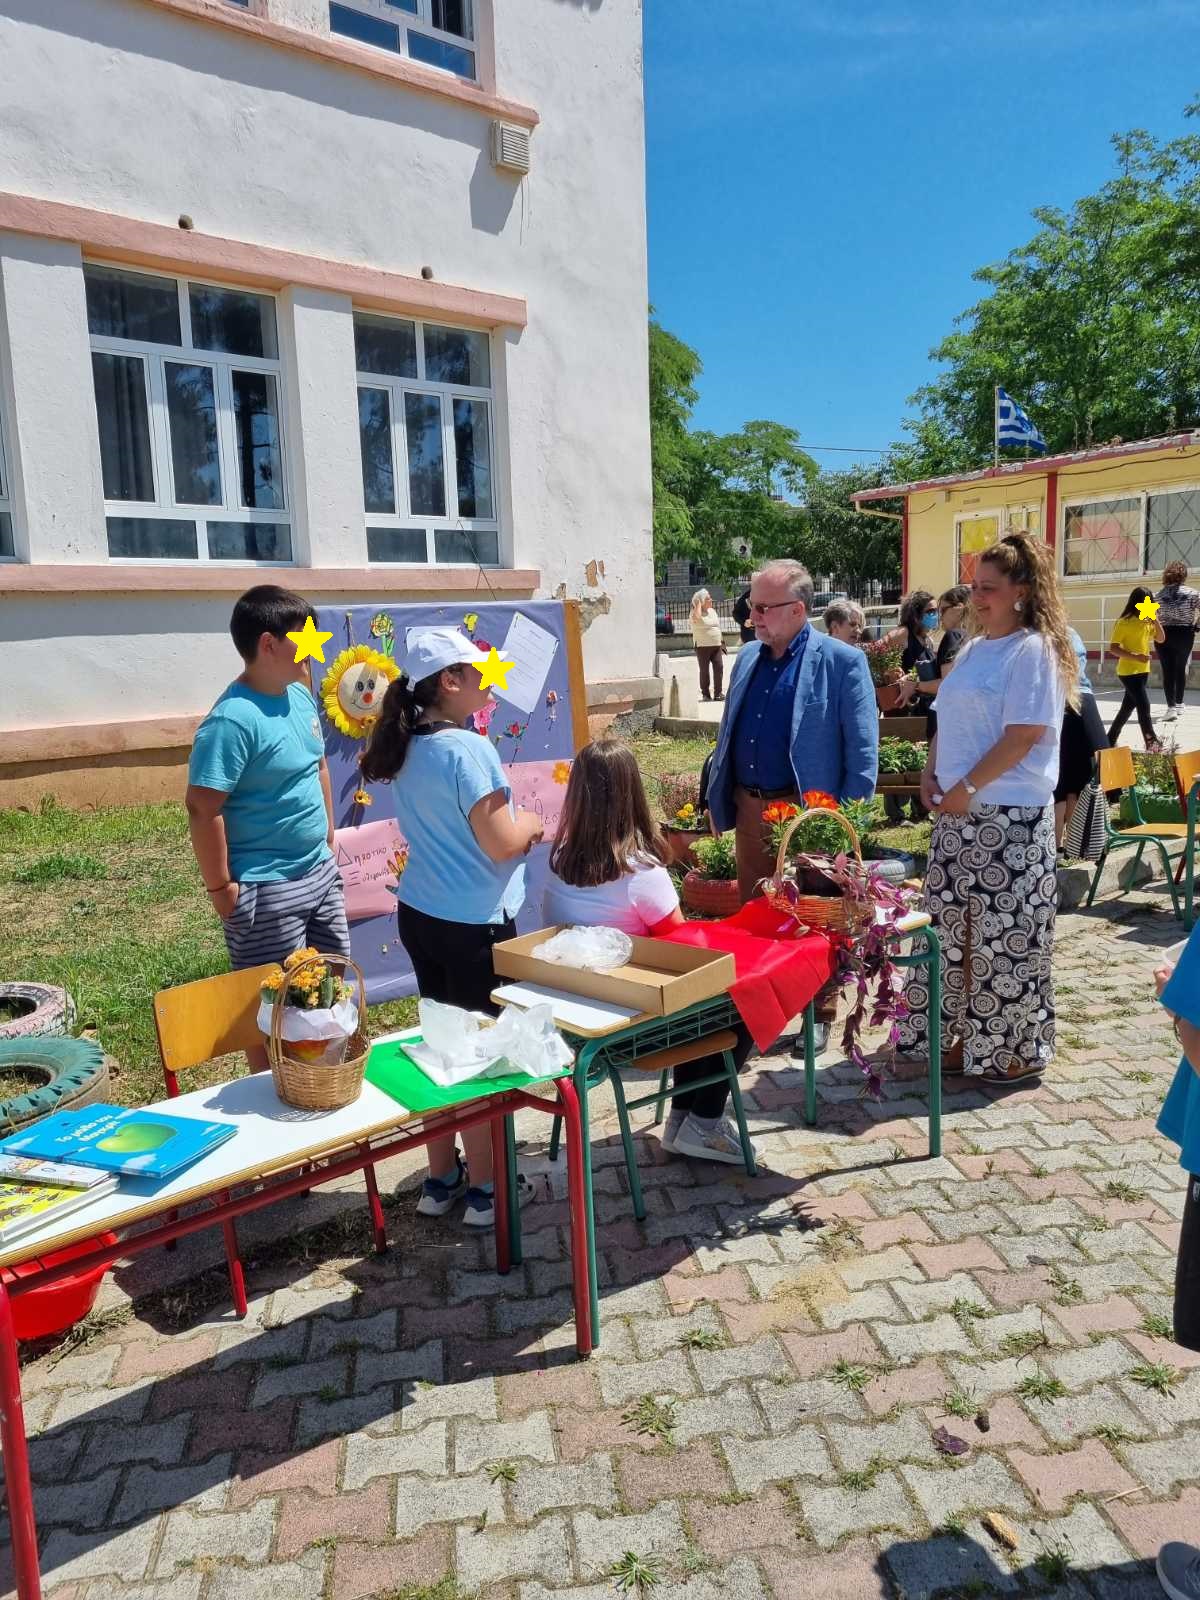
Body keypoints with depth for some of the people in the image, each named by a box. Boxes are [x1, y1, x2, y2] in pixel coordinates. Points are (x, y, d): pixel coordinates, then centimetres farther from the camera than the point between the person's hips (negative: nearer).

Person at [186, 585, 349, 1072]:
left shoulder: (301, 695, 3)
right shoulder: (233, 720, -23)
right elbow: (203, 809, -23)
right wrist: (221, 889, -18)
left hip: (320, 873, 9)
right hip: (266, 889, -9)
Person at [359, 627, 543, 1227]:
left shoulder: (407, 746, 5)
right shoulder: (469, 749, -20)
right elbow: (502, 843, -20)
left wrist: (512, 826, 10)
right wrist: (530, 823, 0)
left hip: (420, 913, 8)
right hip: (475, 923, -8)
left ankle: (441, 1178, 30)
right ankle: (484, 1189, 19)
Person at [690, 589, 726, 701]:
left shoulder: (712, 611, 14)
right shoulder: (696, 612, -6)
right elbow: (696, 618, -32)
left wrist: (721, 643, 18)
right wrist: (698, 603, -18)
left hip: (716, 646, 6)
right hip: (703, 646, -5)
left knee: (719, 667, -3)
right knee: (704, 670, 0)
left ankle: (718, 693, 3)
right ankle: (705, 694, 8)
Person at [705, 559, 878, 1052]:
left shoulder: (842, 662, -10)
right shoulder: (747, 658, 9)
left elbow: (863, 749, -10)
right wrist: (717, 800, 12)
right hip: (749, 808, 6)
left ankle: (820, 1014, 25)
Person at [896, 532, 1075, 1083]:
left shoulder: (1033, 650, -10)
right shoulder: (973, 650, 14)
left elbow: (1025, 734, -17)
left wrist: (967, 788, -17)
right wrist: (930, 776, 4)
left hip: (1010, 813, -8)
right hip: (958, 812, 8)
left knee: (1004, 933, -1)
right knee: (954, 927, 12)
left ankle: (1014, 1047, 15)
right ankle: (962, 1033, 26)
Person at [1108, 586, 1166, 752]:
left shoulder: (1147, 621, 9)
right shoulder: (1124, 622, -13)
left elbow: (1161, 639, 9)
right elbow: (1113, 647, -16)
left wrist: (1155, 620, -5)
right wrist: (1135, 656, -26)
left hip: (1143, 671, 8)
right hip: (1129, 672, -8)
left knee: (1128, 707, 13)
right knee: (1144, 706, -11)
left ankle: (1110, 740, 24)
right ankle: (1152, 744, -8)